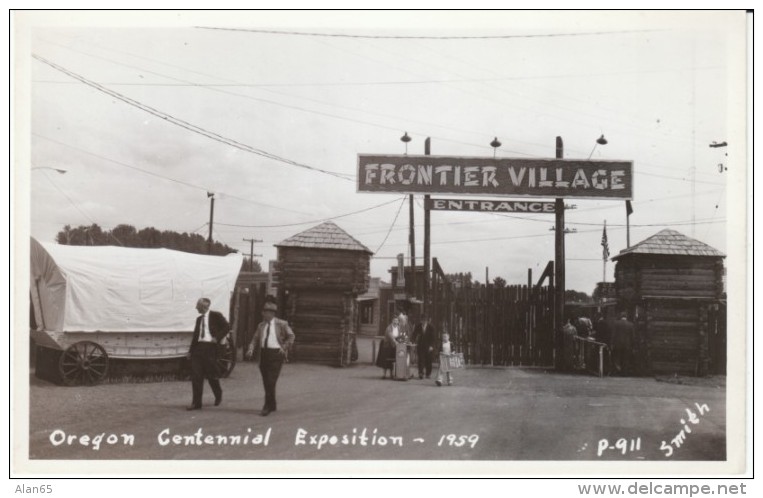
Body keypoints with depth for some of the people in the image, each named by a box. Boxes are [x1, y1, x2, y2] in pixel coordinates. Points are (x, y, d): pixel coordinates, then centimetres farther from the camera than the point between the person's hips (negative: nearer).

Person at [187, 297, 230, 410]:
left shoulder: (215, 316, -2)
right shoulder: (199, 319, 16)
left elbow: (227, 327, -8)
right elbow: (195, 335, 17)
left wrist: (217, 338, -14)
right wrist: (191, 351, 11)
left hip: (210, 347, -6)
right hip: (198, 347, 6)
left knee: (211, 375, 3)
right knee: (196, 376, -1)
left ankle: (218, 395, 30)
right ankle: (196, 403, 2)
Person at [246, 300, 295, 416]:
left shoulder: (282, 324, 0)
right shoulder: (261, 325, 13)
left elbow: (291, 336, 6)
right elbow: (255, 339, 9)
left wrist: (284, 347, -5)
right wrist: (251, 349, -8)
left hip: (276, 353, -5)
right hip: (263, 353, 5)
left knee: (271, 381, -12)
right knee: (266, 382, 9)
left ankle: (268, 406, -7)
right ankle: (272, 404, 23)